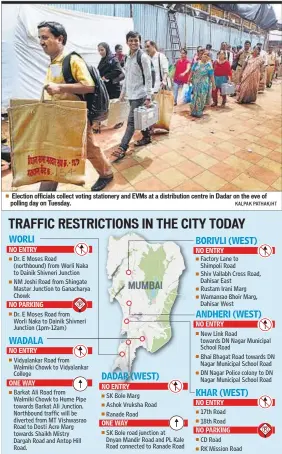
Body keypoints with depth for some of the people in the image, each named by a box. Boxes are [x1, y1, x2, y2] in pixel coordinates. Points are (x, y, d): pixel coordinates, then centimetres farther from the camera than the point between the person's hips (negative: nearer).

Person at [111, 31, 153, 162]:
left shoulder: (143, 57, -11)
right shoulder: (128, 57, 11)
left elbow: (148, 78, -14)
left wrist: (148, 97, -19)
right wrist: (123, 92, 18)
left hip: (139, 95, -8)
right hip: (131, 94, 8)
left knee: (131, 121, -10)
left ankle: (122, 148, -12)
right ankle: (147, 137, 33)